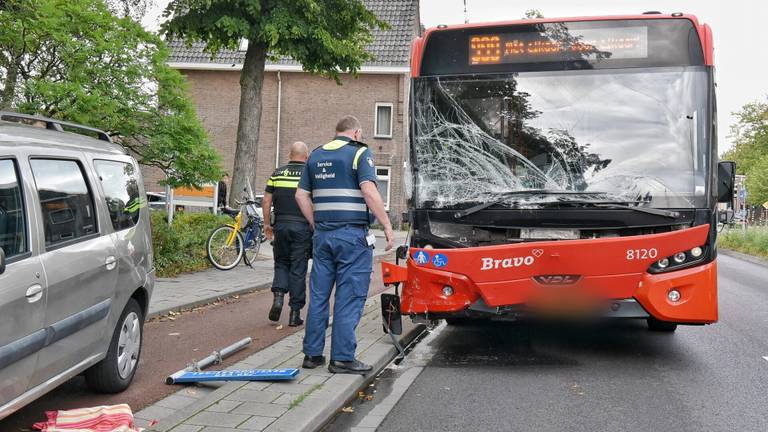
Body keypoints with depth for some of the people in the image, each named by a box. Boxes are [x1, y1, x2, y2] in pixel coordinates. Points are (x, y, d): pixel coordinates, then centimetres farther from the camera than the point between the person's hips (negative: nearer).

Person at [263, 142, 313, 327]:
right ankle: (295, 313, 7)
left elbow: (266, 201, 5)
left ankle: (278, 296, -4)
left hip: (281, 225, 2)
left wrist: (266, 224, 12)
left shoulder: (277, 173, 6)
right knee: (298, 269, 3)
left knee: (281, 263, 18)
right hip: (302, 226, -2)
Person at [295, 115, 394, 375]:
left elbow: (301, 195, 14)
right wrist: (387, 225, -13)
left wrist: (316, 225, 17)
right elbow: (369, 191, -17)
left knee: (318, 295, 10)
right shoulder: (360, 153, -4)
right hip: (352, 234, -6)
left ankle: (313, 354, 14)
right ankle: (343, 358, -1)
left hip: (323, 234, 6)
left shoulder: (316, 156, 15)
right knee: (349, 296, -2)